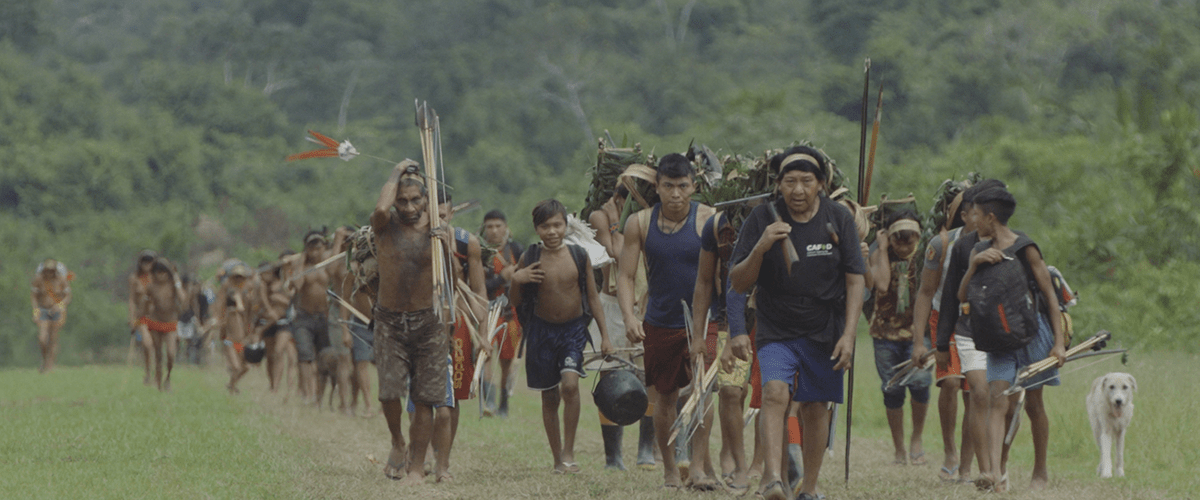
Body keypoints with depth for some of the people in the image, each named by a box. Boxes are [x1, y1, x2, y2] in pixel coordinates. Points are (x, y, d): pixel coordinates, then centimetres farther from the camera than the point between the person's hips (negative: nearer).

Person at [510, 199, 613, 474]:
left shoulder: (579, 256, -4)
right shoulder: (530, 259, -4)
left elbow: (592, 297, 4)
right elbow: (515, 302, 4)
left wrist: (604, 335, 2)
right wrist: (516, 280, -17)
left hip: (574, 329, -1)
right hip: (542, 330, 1)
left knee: (570, 384, -22)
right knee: (550, 397, 7)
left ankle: (569, 451, -10)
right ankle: (558, 458, 19)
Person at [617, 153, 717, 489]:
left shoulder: (708, 219, -8)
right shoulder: (640, 223, -1)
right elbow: (626, 276, 1)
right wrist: (630, 317, -14)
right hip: (659, 323, 3)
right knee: (664, 399, 10)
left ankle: (699, 465, -17)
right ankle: (669, 467, 26)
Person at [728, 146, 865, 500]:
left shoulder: (838, 219, -3)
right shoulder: (763, 219, -6)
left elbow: (855, 279, 1)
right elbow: (738, 283, -6)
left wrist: (848, 335, -7)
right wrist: (760, 248, -25)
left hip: (824, 332, 1)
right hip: (776, 330, -1)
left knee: (816, 407, 7)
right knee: (775, 392, -23)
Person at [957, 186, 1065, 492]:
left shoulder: (1025, 249, -7)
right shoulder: (981, 250, 10)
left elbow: (1050, 296, -6)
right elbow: (963, 296, 5)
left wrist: (1059, 342, -12)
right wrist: (975, 264, -12)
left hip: (1032, 331, -4)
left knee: (1033, 404, 5)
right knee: (999, 401, -11)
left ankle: (1041, 471, 19)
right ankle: (997, 471, -19)